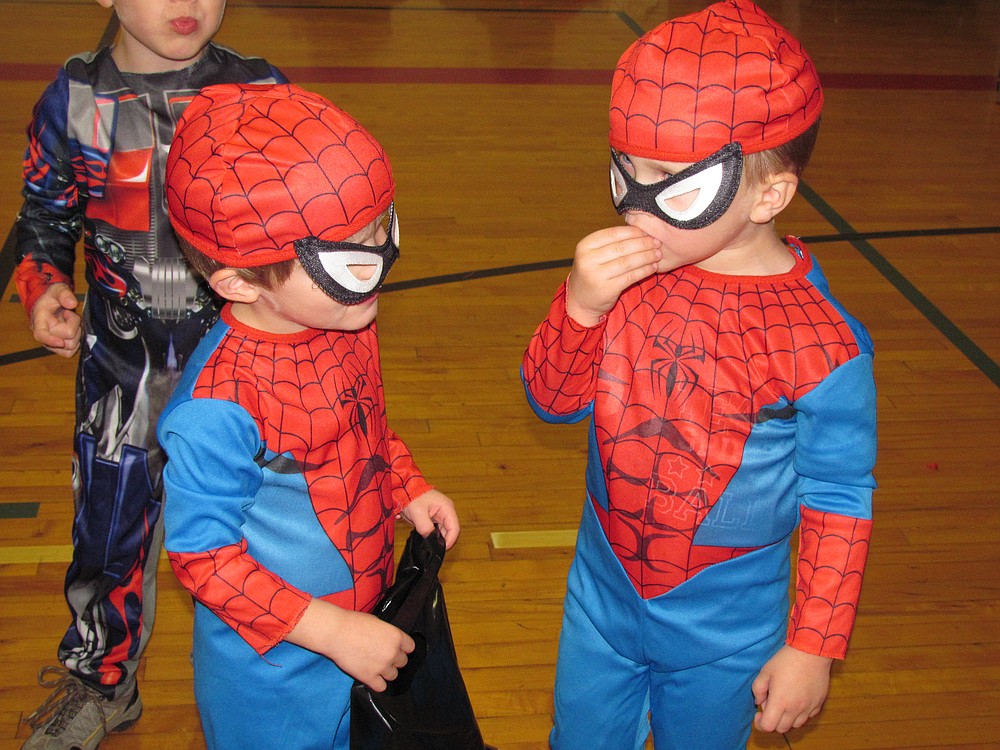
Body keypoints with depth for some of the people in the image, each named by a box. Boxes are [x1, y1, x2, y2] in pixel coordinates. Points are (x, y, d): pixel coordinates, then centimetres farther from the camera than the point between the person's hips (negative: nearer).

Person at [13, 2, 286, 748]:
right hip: (121, 363, 1)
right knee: (109, 522, 13)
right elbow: (44, 223, 7)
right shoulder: (73, 100, -5)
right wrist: (43, 290, -9)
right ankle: (100, 681, 39)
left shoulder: (261, 93, -7)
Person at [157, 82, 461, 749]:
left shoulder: (348, 322, -8)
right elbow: (204, 558, -24)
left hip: (370, 618, 7)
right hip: (275, 672, -7)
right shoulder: (217, 408, -33)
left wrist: (408, 488, -1)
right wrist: (333, 631, -23)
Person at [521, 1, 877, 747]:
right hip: (601, 598, 4)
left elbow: (839, 504, -14)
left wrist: (812, 646, -8)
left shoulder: (820, 342, -24)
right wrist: (581, 305, -25)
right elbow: (554, 400, -6)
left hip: (722, 630, -3)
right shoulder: (628, 274, -14)